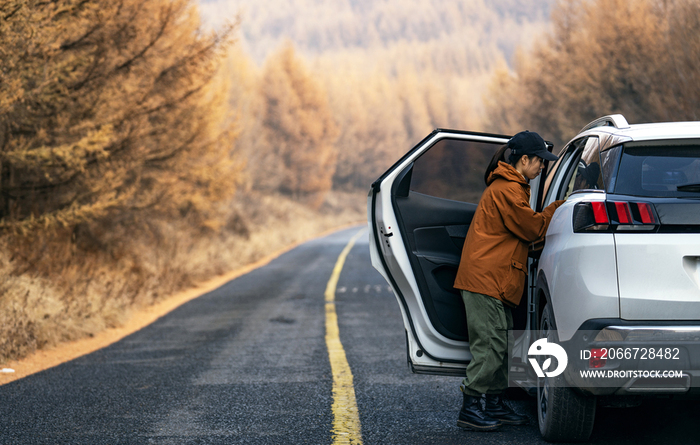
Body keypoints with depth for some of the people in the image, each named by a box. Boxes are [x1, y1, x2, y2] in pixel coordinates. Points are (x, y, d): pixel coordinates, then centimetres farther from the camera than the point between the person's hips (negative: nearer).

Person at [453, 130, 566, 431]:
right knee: (489, 345, -12)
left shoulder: (511, 186, 22)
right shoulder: (507, 190, -13)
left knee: (503, 346, 12)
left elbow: (524, 229, 23)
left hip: (495, 280, 11)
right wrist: (557, 209, 2)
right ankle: (469, 409, -10)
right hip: (485, 280, -11)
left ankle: (495, 405, 18)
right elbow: (532, 228, -11)